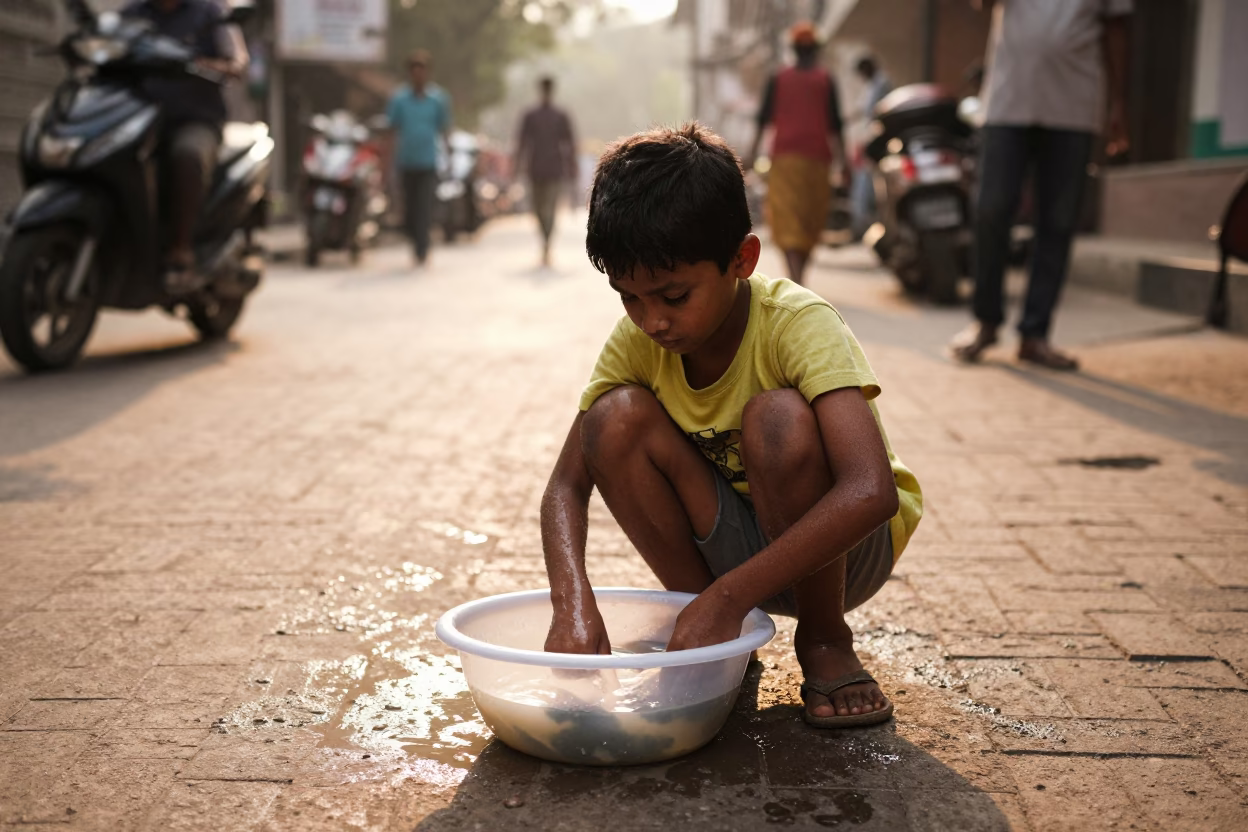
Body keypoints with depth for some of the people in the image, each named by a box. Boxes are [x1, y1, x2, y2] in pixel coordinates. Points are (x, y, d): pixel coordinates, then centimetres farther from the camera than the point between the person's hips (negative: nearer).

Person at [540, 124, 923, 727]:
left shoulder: (798, 324, -27)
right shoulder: (637, 339, -12)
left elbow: (871, 492, -40)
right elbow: (567, 484, -12)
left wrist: (727, 598, -42)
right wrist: (573, 604, -32)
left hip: (843, 547, -4)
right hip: (735, 547, 4)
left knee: (778, 418, -34)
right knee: (616, 417, -21)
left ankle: (825, 641, -9)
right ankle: (717, 641, -4)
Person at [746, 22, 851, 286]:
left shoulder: (778, 79, 6)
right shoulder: (825, 80, 4)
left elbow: (764, 118, 2)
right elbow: (834, 124, 0)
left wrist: (753, 153, 5)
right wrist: (842, 161, 1)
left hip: (785, 157, -1)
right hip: (817, 156, 1)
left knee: (787, 218, -7)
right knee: (812, 219, 13)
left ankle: (795, 277, -26)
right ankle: (799, 276, 20)